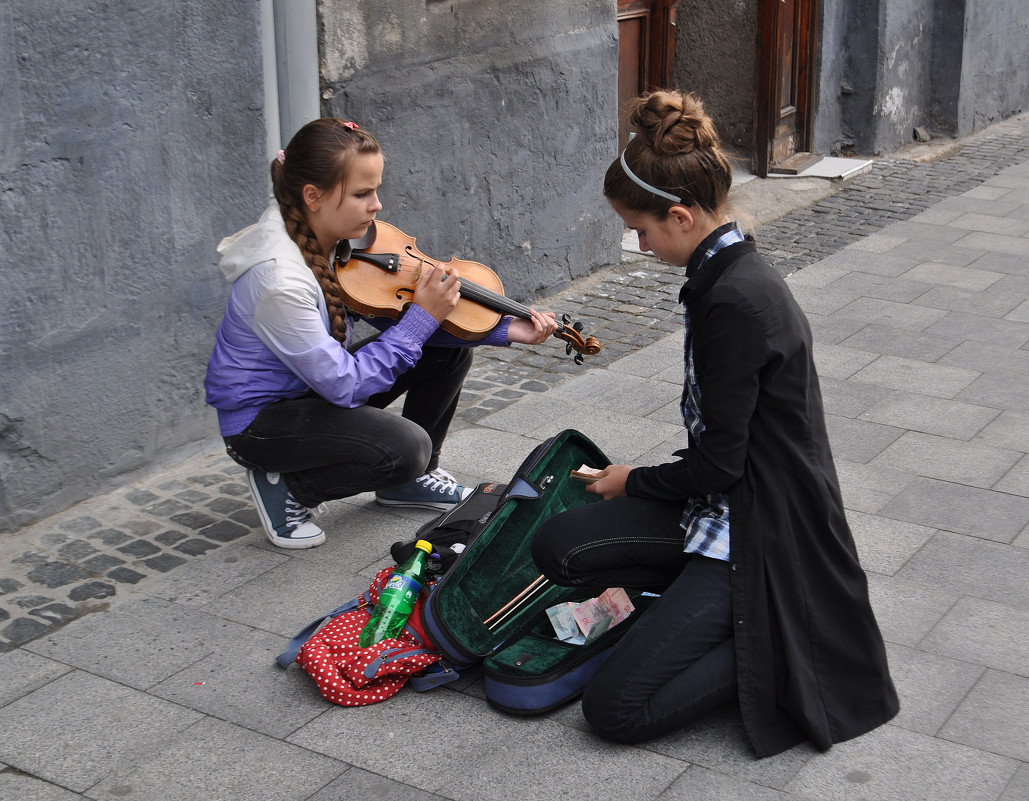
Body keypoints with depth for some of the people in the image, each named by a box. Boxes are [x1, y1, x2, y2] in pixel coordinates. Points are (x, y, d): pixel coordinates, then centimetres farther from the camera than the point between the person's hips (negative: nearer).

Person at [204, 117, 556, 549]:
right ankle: (287, 485, -3)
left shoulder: (347, 238, -8)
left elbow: (397, 317, -2)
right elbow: (344, 385, -29)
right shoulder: (278, 279, -33)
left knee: (451, 350, 0)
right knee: (406, 446, -28)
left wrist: (502, 330, -9)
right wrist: (422, 317, -27)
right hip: (260, 417, -8)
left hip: (316, 379, 9)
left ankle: (412, 479, 16)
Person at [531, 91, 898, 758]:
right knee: (557, 549, -3)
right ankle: (705, 604, 6)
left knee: (616, 709, -12)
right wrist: (647, 481, 14)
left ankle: (778, 643, -1)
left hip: (761, 525, -9)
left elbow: (720, 461, -19)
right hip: (729, 498, 9)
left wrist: (636, 482, -2)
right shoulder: (731, 273, 6)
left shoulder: (735, 302, -25)